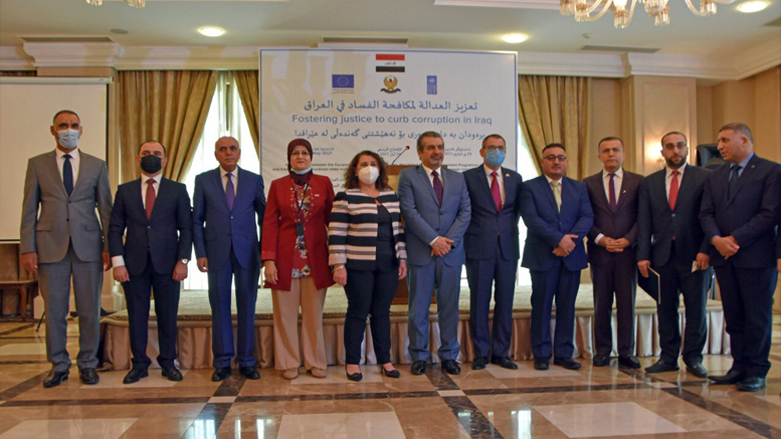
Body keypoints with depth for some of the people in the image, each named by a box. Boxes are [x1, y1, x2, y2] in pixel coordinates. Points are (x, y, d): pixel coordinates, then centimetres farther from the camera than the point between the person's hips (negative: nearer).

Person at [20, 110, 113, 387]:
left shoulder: (97, 166, 9)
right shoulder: (37, 164, 9)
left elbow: (106, 209, 7)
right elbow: (29, 210, 6)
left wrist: (109, 246, 0)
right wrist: (27, 248, -2)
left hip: (88, 246, 0)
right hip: (50, 246, 0)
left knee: (90, 310, 4)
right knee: (54, 311, 5)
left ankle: (88, 364, 18)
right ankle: (58, 366, 20)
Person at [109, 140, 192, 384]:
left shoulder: (177, 190, 7)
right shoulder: (125, 190, 11)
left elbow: (186, 228, 3)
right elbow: (115, 229, 7)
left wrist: (183, 261, -6)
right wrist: (117, 262, -3)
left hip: (167, 264, -1)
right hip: (135, 264, 1)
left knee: (167, 315, 3)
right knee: (136, 316, 5)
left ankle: (168, 363, 16)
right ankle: (139, 364, 17)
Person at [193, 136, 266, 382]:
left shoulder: (254, 180, 6)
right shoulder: (203, 180, 6)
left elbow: (263, 216, 9)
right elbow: (197, 220, 6)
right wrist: (200, 253, -2)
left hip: (247, 252, 0)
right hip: (217, 253, 0)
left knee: (247, 307, 4)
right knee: (220, 307, 5)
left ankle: (247, 361, 14)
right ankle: (222, 363, 16)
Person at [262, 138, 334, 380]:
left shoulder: (324, 183, 7)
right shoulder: (278, 185, 6)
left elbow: (332, 220, 8)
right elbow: (270, 223, 1)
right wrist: (268, 259, -8)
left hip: (315, 258, 0)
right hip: (285, 258, 0)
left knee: (314, 313, 5)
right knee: (286, 313, 4)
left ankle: (315, 362, 17)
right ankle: (289, 363, 16)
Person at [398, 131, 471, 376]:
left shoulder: (458, 179, 14)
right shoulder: (408, 176, 2)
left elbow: (465, 212, 5)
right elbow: (409, 212, -8)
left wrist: (448, 240, -9)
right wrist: (434, 240, -14)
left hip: (451, 253, 3)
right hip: (420, 253, -3)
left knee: (449, 307, 8)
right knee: (418, 308, 4)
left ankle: (449, 356, 21)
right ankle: (419, 356, 17)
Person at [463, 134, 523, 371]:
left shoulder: (515, 178, 12)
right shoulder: (468, 177, 0)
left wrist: (509, 229, 11)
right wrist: (472, 233, 0)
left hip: (508, 247, 3)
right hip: (479, 247, -3)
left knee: (505, 302, 6)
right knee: (479, 302, 2)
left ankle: (501, 352, 17)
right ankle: (481, 353, 13)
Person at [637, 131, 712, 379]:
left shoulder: (704, 178, 3)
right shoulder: (649, 183, 11)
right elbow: (644, 222, 7)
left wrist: (705, 250, -13)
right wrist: (643, 255, -2)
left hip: (694, 255, -2)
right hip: (663, 255, 2)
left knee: (696, 309, 4)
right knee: (665, 309, 8)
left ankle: (694, 358, 17)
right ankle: (668, 357, 18)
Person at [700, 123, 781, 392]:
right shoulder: (715, 177, 16)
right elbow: (706, 213, 8)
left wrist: (735, 239, -16)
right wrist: (716, 239, -11)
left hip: (756, 257, -5)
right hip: (724, 258, 6)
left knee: (757, 316, 1)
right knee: (733, 316, 9)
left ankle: (756, 371, 10)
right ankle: (739, 366, 18)